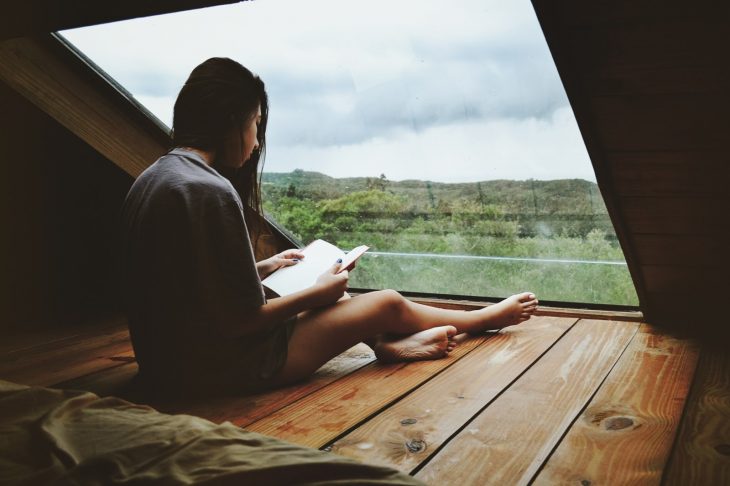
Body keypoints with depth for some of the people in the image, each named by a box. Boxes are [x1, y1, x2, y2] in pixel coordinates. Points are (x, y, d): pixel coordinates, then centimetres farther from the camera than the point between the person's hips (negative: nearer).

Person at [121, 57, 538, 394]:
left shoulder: (151, 179, 4)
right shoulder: (210, 190, -26)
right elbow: (242, 320, -23)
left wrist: (265, 268, 14)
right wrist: (318, 292, -9)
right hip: (224, 367, -9)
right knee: (389, 303, 7)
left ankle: (388, 345, 31)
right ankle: (487, 318, 31)